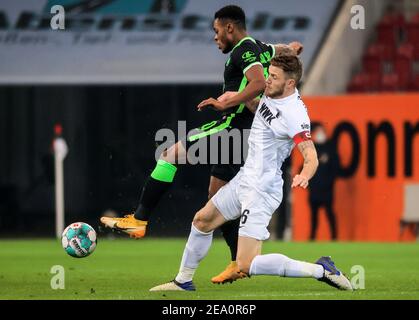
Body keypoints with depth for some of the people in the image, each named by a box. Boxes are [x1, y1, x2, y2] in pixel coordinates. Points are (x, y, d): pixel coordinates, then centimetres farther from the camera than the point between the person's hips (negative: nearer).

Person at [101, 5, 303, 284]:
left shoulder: (244, 50, -10)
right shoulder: (261, 49, 18)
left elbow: (259, 83, -28)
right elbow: (293, 49, 34)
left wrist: (225, 103, -24)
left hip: (233, 125, -10)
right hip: (248, 132, 10)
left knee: (171, 154, -10)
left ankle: (139, 220, -12)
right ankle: (240, 263, 13)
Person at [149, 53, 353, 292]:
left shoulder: (294, 114, -23)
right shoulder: (272, 93, 3)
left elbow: (311, 157, -29)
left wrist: (304, 176, -49)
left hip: (261, 191, -9)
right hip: (245, 179, 10)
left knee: (246, 265, -17)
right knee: (202, 220, 24)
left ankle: (320, 270, -11)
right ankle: (183, 281, 41)